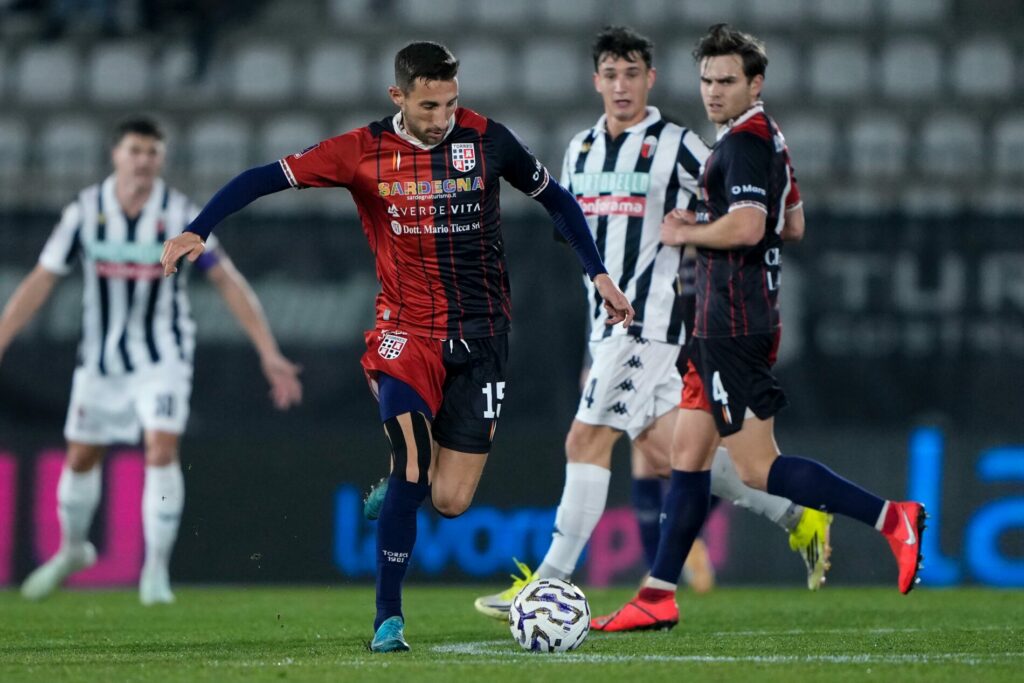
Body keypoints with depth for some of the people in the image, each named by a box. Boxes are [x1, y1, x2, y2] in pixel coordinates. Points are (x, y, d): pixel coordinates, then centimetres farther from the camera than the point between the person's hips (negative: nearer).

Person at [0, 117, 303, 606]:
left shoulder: (180, 215, -13)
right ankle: (73, 550, 38)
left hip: (163, 355, -2)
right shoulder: (85, 212, -9)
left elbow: (228, 282, -10)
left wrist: (269, 353, -14)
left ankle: (156, 570, -7)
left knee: (161, 451, -18)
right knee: (80, 457, 12)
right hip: (100, 357, 2)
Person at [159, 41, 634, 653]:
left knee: (450, 501, -4)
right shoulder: (365, 151, -6)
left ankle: (404, 478, 33)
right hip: (407, 329, -1)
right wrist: (198, 231, -17)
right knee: (413, 462, -22)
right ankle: (389, 618, -11)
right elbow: (266, 178, -6)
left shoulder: (485, 139, -2)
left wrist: (599, 274, 10)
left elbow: (555, 199, 13)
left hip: (481, 335, 1)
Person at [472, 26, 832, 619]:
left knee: (587, 443, -11)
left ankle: (548, 586, -8)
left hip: (650, 321, -8)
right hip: (608, 320, 8)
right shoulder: (581, 150, 13)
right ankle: (796, 517, 18)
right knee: (663, 449, 7)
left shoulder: (677, 147, -7)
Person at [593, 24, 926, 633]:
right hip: (725, 326, 11)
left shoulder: (743, 143, -15)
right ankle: (659, 598, 14)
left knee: (757, 468, -10)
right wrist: (705, 226, 19)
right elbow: (792, 225, 25)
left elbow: (745, 227, -29)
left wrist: (687, 234, -11)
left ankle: (891, 518, -12)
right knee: (688, 453, 11)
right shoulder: (769, 139, 16)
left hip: (733, 327, -11)